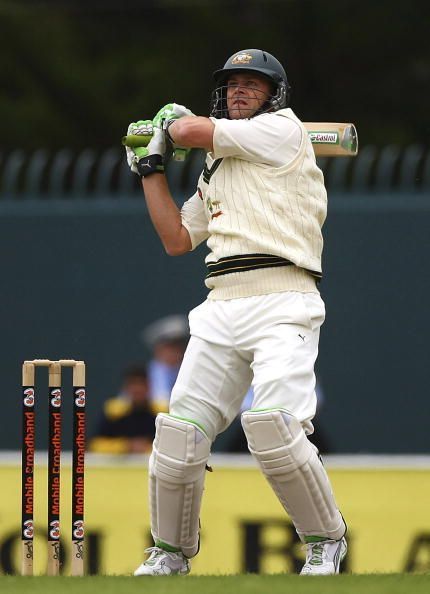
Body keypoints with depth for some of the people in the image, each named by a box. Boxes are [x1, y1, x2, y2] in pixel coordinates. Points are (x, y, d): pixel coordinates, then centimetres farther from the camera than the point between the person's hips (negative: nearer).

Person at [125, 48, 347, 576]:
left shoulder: (282, 130, 1)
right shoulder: (215, 168, 25)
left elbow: (192, 131, -5)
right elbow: (177, 239, 26)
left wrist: (171, 120, 18)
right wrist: (151, 169, 25)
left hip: (282, 306, -7)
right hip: (220, 310, 7)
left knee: (272, 425, -24)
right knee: (180, 430, -2)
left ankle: (326, 540, -5)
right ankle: (171, 552, 15)